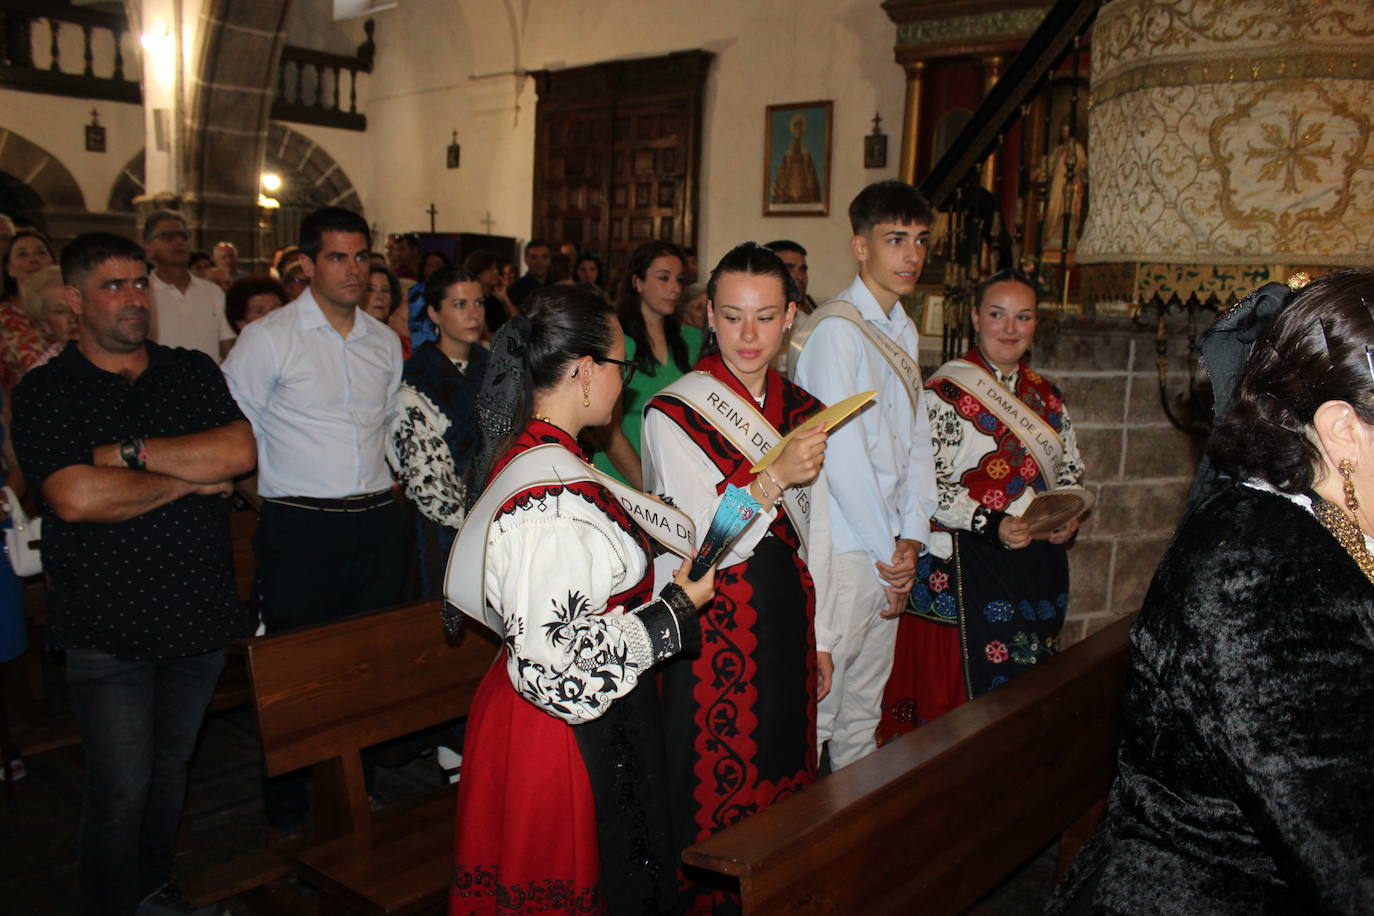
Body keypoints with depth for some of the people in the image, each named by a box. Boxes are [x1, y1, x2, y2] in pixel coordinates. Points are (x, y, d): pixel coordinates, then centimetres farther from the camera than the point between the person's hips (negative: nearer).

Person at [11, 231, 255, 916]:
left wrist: (131, 452, -15)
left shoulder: (194, 372, 8)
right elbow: (74, 498, -18)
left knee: (169, 769, 18)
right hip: (106, 623, -3)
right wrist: (187, 477, -10)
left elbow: (239, 453, -9)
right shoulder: (44, 393, -3)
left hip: (196, 609, 4)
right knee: (120, 788, 0)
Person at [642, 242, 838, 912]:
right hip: (708, 630, -5)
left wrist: (821, 639, 13)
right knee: (709, 788, 6)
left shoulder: (804, 412, 6)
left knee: (781, 775, 16)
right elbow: (701, 548, -18)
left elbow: (816, 535, 12)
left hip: (786, 618, 6)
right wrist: (772, 480, -31)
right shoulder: (672, 413, -12)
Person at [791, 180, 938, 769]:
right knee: (817, 705, -2)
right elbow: (841, 452, -18)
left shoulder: (903, 331, 15)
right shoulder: (837, 329, -13)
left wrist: (912, 537, 2)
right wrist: (887, 553, -11)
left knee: (866, 705, 17)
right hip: (843, 549, -8)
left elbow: (916, 441, 13)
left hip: (889, 553, 8)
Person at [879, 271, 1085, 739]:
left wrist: (1069, 516, -1)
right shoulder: (946, 391, -8)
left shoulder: (1047, 395, 13)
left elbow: (1071, 468, 20)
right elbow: (927, 481, -15)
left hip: (1040, 561, 7)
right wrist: (991, 525, -23)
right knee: (966, 686, -2)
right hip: (966, 563, -6)